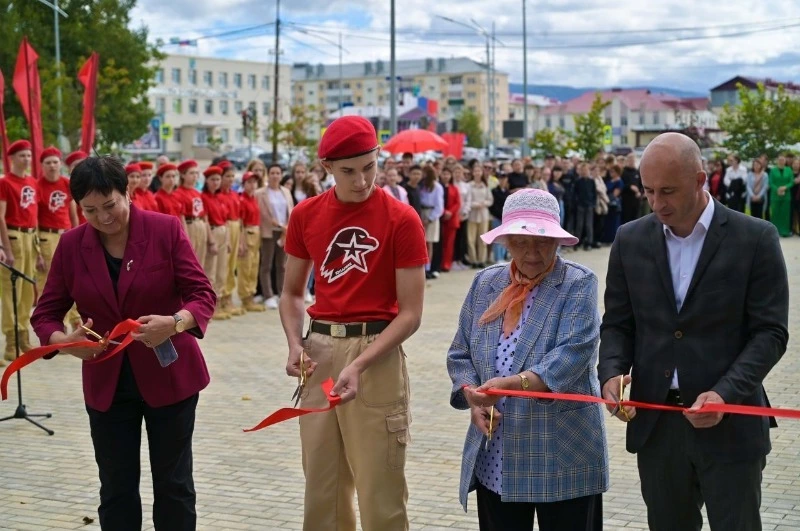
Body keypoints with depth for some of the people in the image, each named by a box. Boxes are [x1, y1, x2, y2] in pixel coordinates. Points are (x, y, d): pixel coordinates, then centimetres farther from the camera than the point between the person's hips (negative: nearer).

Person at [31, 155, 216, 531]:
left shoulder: (166, 229, -9)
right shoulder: (71, 245, -3)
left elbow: (202, 293, -11)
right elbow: (46, 313, -1)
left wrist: (175, 323, -32)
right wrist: (64, 341, -24)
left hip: (169, 375, -2)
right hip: (106, 383, 2)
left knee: (173, 485, 7)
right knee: (116, 489, 8)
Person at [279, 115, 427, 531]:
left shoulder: (402, 220, -8)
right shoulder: (305, 215, 6)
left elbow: (410, 313, -9)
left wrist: (360, 364, -20)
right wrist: (295, 343, -3)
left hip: (376, 352, -4)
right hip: (320, 350, 4)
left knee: (380, 492, 1)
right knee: (321, 488, 13)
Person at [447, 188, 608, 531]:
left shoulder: (578, 285, -6)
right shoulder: (485, 284, 9)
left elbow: (573, 352, -19)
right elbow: (460, 354, 11)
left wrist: (512, 384, -32)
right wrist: (473, 400, -8)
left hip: (561, 455, -4)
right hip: (495, 458, 4)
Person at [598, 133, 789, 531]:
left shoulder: (755, 238, -5)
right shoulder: (630, 240, 6)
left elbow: (770, 331, -7)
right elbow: (617, 323, 10)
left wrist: (724, 394, -20)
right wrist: (612, 372, -11)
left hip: (730, 424, -3)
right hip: (655, 423, 3)